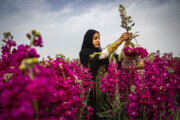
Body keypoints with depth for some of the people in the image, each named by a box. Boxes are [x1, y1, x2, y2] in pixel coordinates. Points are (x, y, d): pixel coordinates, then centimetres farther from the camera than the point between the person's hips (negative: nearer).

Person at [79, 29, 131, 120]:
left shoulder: (98, 51, 13)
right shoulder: (85, 53, -8)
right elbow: (104, 54, -23)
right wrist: (120, 40, -26)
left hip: (103, 86, 6)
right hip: (94, 87, -6)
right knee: (95, 111, 0)